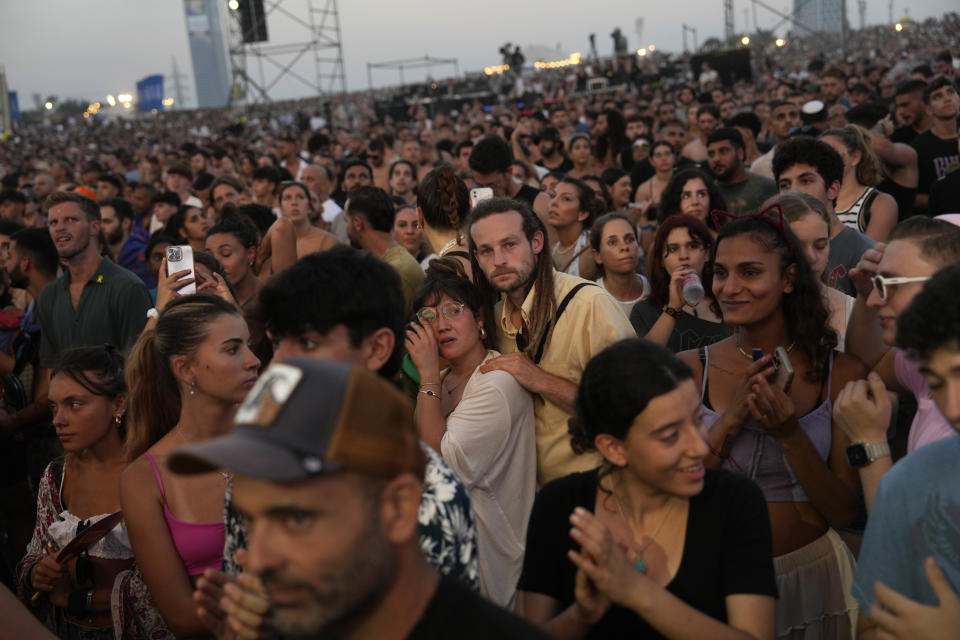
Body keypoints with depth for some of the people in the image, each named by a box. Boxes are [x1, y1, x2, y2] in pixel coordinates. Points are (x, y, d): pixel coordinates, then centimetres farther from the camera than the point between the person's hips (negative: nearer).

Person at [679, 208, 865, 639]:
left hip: (811, 572, 0)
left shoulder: (840, 373, -7)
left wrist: (790, 434, -22)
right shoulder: (688, 369, -6)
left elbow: (844, 513, -7)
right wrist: (733, 416, -20)